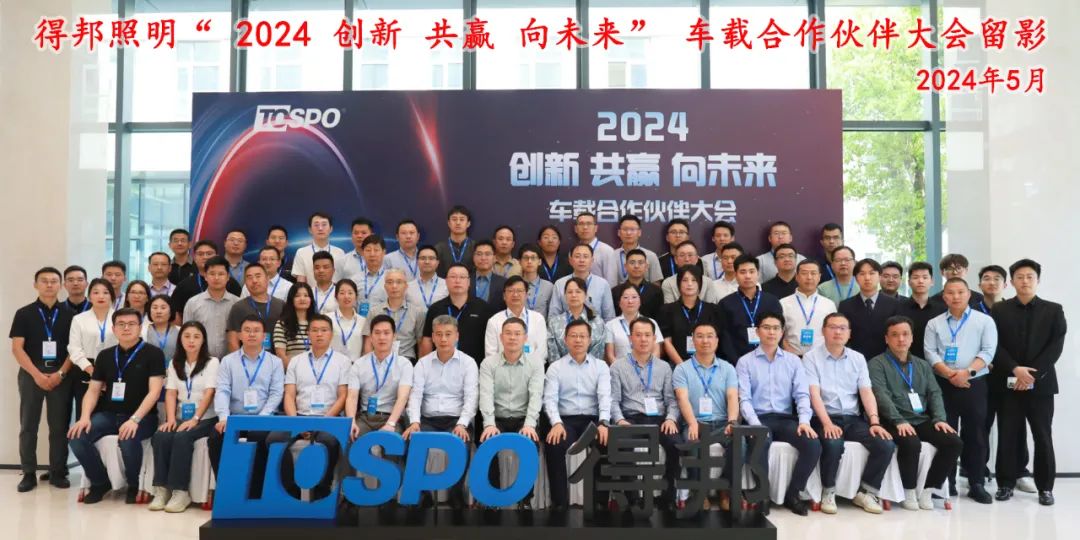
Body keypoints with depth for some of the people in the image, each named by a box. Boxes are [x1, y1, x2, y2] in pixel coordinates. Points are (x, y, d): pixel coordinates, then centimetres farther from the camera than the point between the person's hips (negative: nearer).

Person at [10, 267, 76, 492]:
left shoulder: (69, 314, 6)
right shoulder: (24, 314, 4)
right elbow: (17, 348, -2)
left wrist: (61, 373, -10)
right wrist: (37, 374, -12)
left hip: (61, 375, 0)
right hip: (31, 374, 0)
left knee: (60, 426, 3)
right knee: (28, 425, 3)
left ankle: (58, 472, 11)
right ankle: (29, 473, 11)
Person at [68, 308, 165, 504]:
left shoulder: (153, 353, -4)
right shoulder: (105, 355, 12)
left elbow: (154, 392, -12)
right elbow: (93, 390, 11)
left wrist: (134, 419, -25)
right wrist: (85, 417, -8)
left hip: (142, 416, -5)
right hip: (109, 414, 5)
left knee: (128, 440, -36)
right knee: (77, 437, -21)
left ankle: (134, 485, -5)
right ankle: (100, 482, 5)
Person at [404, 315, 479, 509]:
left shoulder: (468, 363, 5)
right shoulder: (423, 363, 11)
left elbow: (471, 397, -5)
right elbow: (415, 394, 1)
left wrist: (462, 424, -21)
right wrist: (414, 422, -17)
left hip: (456, 420, -2)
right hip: (428, 420, 2)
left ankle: (457, 495, -14)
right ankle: (422, 493, -13)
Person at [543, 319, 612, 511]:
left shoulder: (600, 366, 11)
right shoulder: (555, 367, 10)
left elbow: (605, 396, -3)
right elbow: (550, 398, -2)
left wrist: (603, 423, -22)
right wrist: (557, 423, -22)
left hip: (593, 420, 1)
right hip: (565, 420, 0)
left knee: (606, 443, -31)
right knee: (554, 445, -32)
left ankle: (600, 499, -16)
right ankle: (559, 501, -21)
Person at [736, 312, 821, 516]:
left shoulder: (793, 361, 13)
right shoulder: (745, 362, 4)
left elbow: (802, 394, 4)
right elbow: (744, 399, -4)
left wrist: (804, 420, -15)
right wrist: (756, 425, -20)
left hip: (786, 418, 3)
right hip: (758, 419, -3)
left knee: (813, 445, -24)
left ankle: (793, 494, -4)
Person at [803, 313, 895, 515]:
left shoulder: (858, 358, 13)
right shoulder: (811, 357, 0)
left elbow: (867, 392, 5)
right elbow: (814, 393, -11)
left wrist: (874, 422, -11)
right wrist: (827, 423, -24)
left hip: (852, 418, 4)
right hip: (824, 418, -4)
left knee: (886, 445, -19)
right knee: (833, 444, -35)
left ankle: (865, 491, 0)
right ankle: (828, 491, -10)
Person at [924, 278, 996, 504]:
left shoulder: (984, 321, 4)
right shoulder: (934, 324, 8)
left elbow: (988, 352, -5)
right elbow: (930, 353, 0)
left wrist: (967, 371, -17)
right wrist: (949, 374, -13)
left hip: (974, 385, -1)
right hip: (943, 385, 1)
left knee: (975, 434, 2)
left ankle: (976, 484, 11)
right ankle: (946, 482, 12)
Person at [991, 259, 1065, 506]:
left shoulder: (1053, 310, 6)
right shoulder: (999, 310, 6)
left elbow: (1056, 346, -3)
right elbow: (995, 345, -1)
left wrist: (1033, 374, -13)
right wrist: (1015, 369, -15)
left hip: (1041, 383, 0)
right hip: (1008, 382, 0)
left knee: (1042, 437, 3)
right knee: (1007, 436, 2)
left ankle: (1045, 487, 12)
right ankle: (1006, 484, 10)